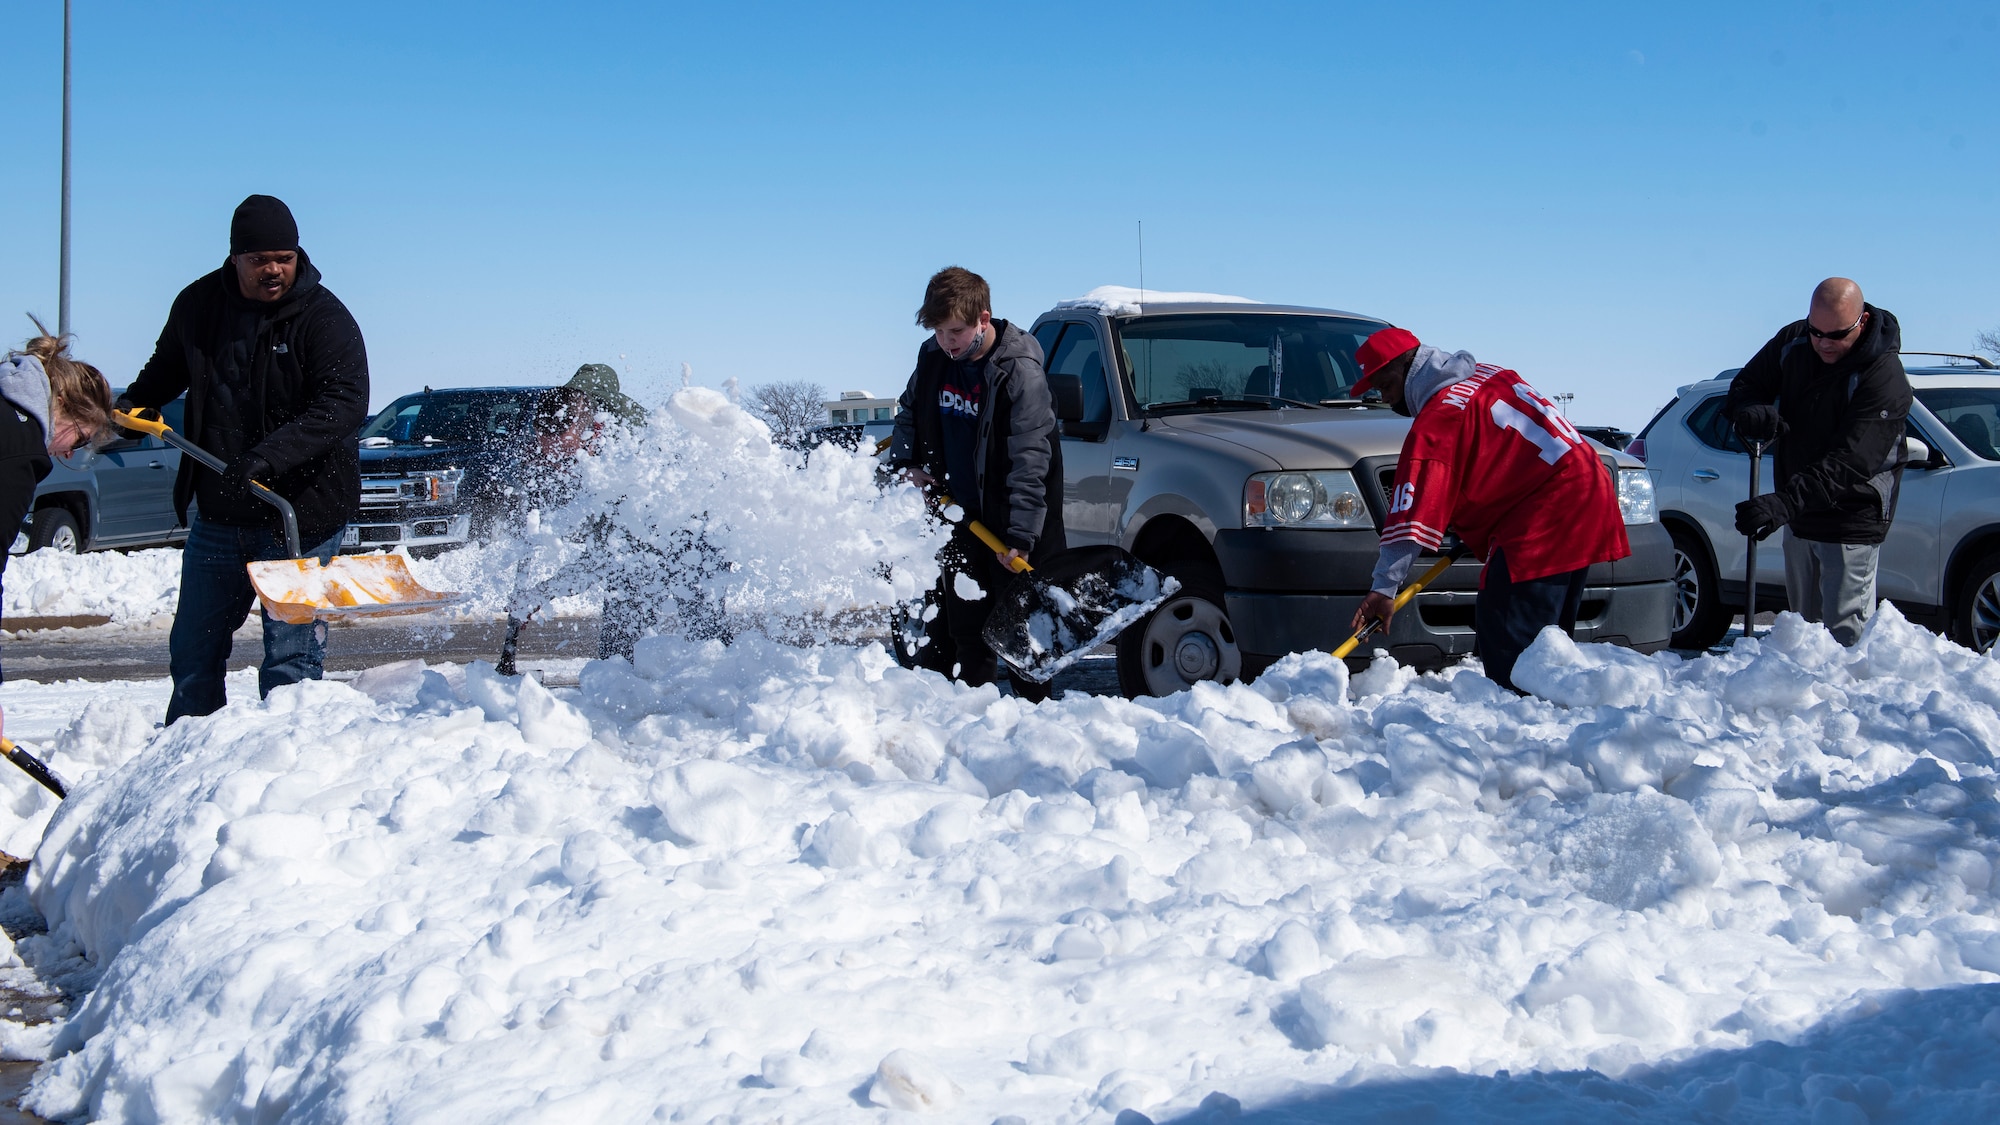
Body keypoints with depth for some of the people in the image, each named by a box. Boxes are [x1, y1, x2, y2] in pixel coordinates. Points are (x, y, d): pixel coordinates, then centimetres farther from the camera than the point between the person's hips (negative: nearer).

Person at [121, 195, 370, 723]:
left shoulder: (324, 318, -11)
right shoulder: (198, 305, 4)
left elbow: (344, 404, -24)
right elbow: (166, 371, 24)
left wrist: (270, 456, -34)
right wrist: (130, 406, 5)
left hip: (300, 513, -5)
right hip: (216, 516, 5)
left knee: (290, 656, -4)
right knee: (192, 653, 15)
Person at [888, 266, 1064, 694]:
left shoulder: (1021, 370, -19)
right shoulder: (933, 356, 1)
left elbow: (1030, 460, -23)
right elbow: (908, 412, 21)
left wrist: (1020, 535, -27)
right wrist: (909, 463, 4)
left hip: (1010, 518, -6)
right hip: (959, 512, 6)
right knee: (964, 620, 10)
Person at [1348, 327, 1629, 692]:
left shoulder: (1438, 420, -11)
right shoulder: (1485, 375, 18)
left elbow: (1415, 513, -16)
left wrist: (1383, 587, -17)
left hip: (1544, 516, -10)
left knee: (1505, 639, -12)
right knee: (1548, 635, 16)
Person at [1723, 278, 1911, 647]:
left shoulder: (1885, 378, -24)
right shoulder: (1792, 341, -3)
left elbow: (1849, 462, -32)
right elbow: (1745, 383, 6)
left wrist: (1784, 503, -43)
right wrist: (1749, 410, -21)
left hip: (1850, 522, -7)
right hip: (1799, 516, 7)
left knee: (1846, 631, -10)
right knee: (1802, 621, 15)